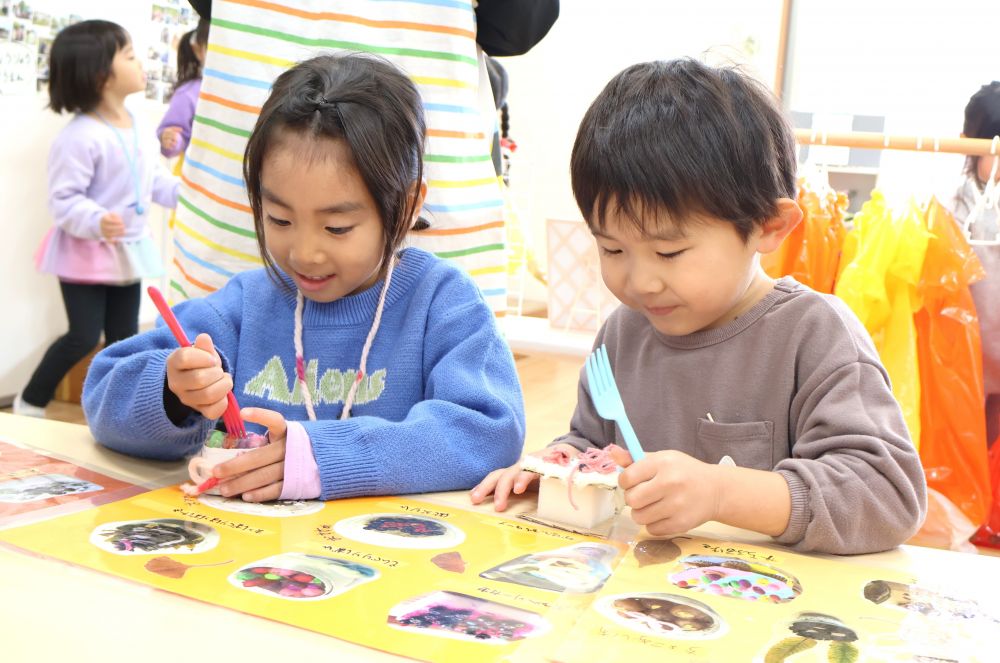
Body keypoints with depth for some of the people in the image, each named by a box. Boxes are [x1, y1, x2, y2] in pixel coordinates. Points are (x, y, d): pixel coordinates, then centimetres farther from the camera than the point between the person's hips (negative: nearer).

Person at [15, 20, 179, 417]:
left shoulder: (135, 128, 5)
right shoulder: (80, 136, -23)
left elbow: (156, 181, 13)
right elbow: (63, 200, -24)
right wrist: (96, 222, -40)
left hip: (128, 250, 8)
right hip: (86, 251, -8)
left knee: (124, 337, 12)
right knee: (84, 336, -4)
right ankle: (30, 403, 16)